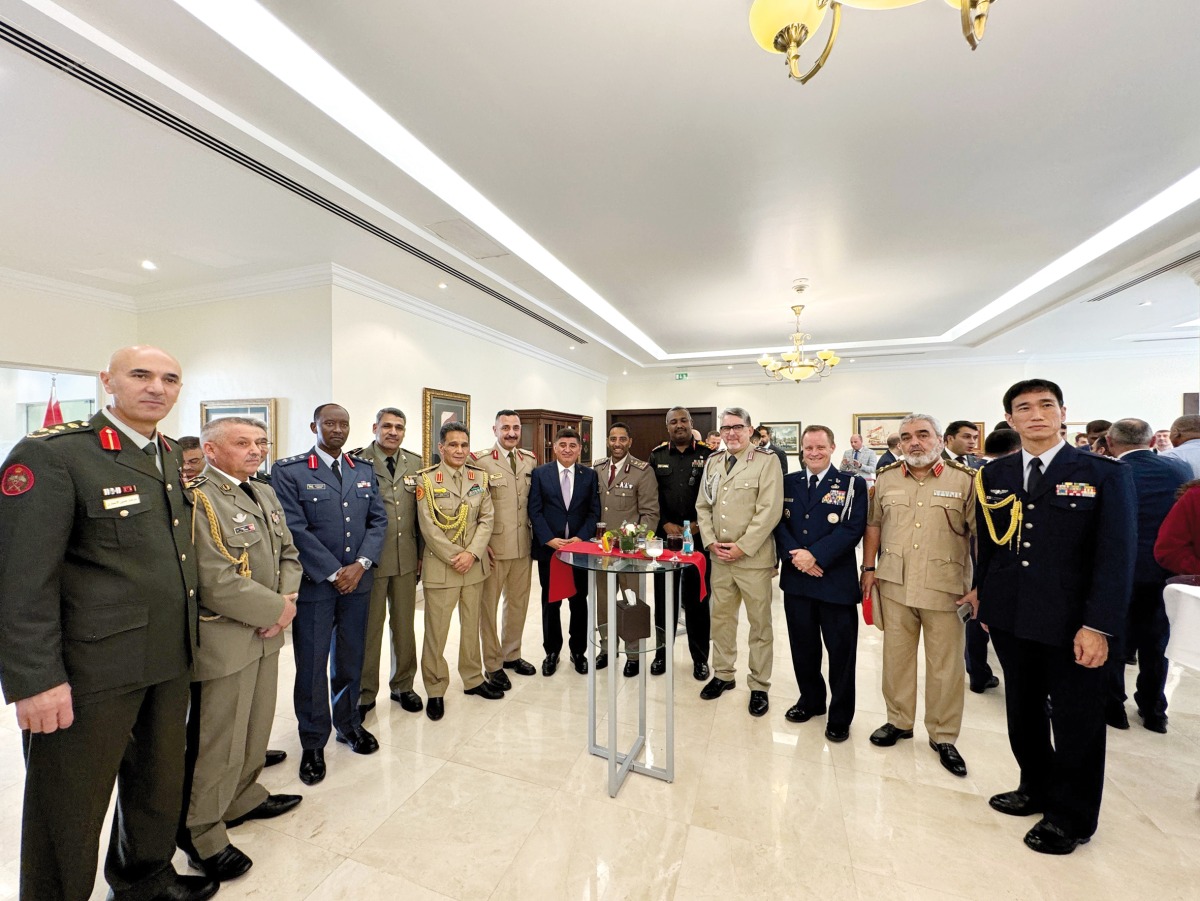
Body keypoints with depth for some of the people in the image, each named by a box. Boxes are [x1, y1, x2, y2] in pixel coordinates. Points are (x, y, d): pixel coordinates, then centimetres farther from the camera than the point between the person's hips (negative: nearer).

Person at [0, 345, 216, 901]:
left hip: (171, 661, 7)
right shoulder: (51, 454, -13)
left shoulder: (173, 456, 8)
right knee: (70, 808, 13)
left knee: (159, 783, 23)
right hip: (91, 670, -7)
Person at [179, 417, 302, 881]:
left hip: (265, 634, 8)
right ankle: (200, 830, 29)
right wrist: (277, 609, -15)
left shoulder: (265, 495, 9)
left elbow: (287, 554, 11)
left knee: (256, 727, 22)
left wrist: (288, 599, -5)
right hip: (224, 642, -8)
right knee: (217, 740, 8)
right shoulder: (199, 500, -18)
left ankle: (243, 796, 42)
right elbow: (217, 583, -24)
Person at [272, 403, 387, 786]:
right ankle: (313, 742, 26)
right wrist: (333, 573, -13)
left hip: (358, 581, 4)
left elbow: (378, 520, 5)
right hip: (314, 582, -3)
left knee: (351, 659, 15)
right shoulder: (288, 471, -5)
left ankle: (349, 723, 35)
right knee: (312, 664, 7)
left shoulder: (365, 470, 8)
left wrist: (360, 564, -8)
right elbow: (296, 529, -12)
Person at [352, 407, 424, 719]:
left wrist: (422, 554, 8)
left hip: (407, 558, 4)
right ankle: (365, 694, 29)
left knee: (405, 625, 15)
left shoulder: (416, 464, 6)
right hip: (371, 558, -3)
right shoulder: (358, 461, -6)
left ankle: (402, 685, 34)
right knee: (369, 628, 9)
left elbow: (422, 513, 8)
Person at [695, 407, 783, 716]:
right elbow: (703, 506, 10)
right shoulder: (713, 463, 10)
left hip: (753, 557, -4)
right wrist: (711, 542, -3)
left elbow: (769, 511, -14)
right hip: (719, 557, 5)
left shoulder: (766, 462, -7)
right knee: (721, 618, 15)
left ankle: (759, 686, 24)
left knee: (760, 624, 8)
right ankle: (723, 674, 33)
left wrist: (742, 547, -16)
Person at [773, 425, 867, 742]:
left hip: (836, 579, -3)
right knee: (803, 645, 14)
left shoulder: (853, 485, -2)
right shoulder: (788, 483, 8)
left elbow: (853, 528, -12)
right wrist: (795, 555, -13)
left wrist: (815, 555, -19)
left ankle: (840, 716, 25)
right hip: (796, 578, 3)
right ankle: (811, 700, 35)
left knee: (841, 649, 7)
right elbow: (779, 523, 3)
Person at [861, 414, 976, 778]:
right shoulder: (886, 479, 6)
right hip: (894, 584, 3)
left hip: (944, 588, -2)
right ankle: (899, 721, 31)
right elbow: (874, 525, 11)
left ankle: (943, 736, 27)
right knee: (896, 656, 14)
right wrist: (869, 567, 6)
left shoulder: (965, 480, -3)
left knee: (945, 665, 8)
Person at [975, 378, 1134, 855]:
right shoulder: (993, 475, 3)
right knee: (1023, 713, 17)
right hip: (1011, 619, 3)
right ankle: (1036, 789, 39)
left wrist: (1098, 626, -14)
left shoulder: (1106, 474, -6)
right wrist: (984, 596, 8)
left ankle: (1071, 817, 32)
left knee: (1076, 722, 12)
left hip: (1070, 624, -3)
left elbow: (1116, 555, -9)